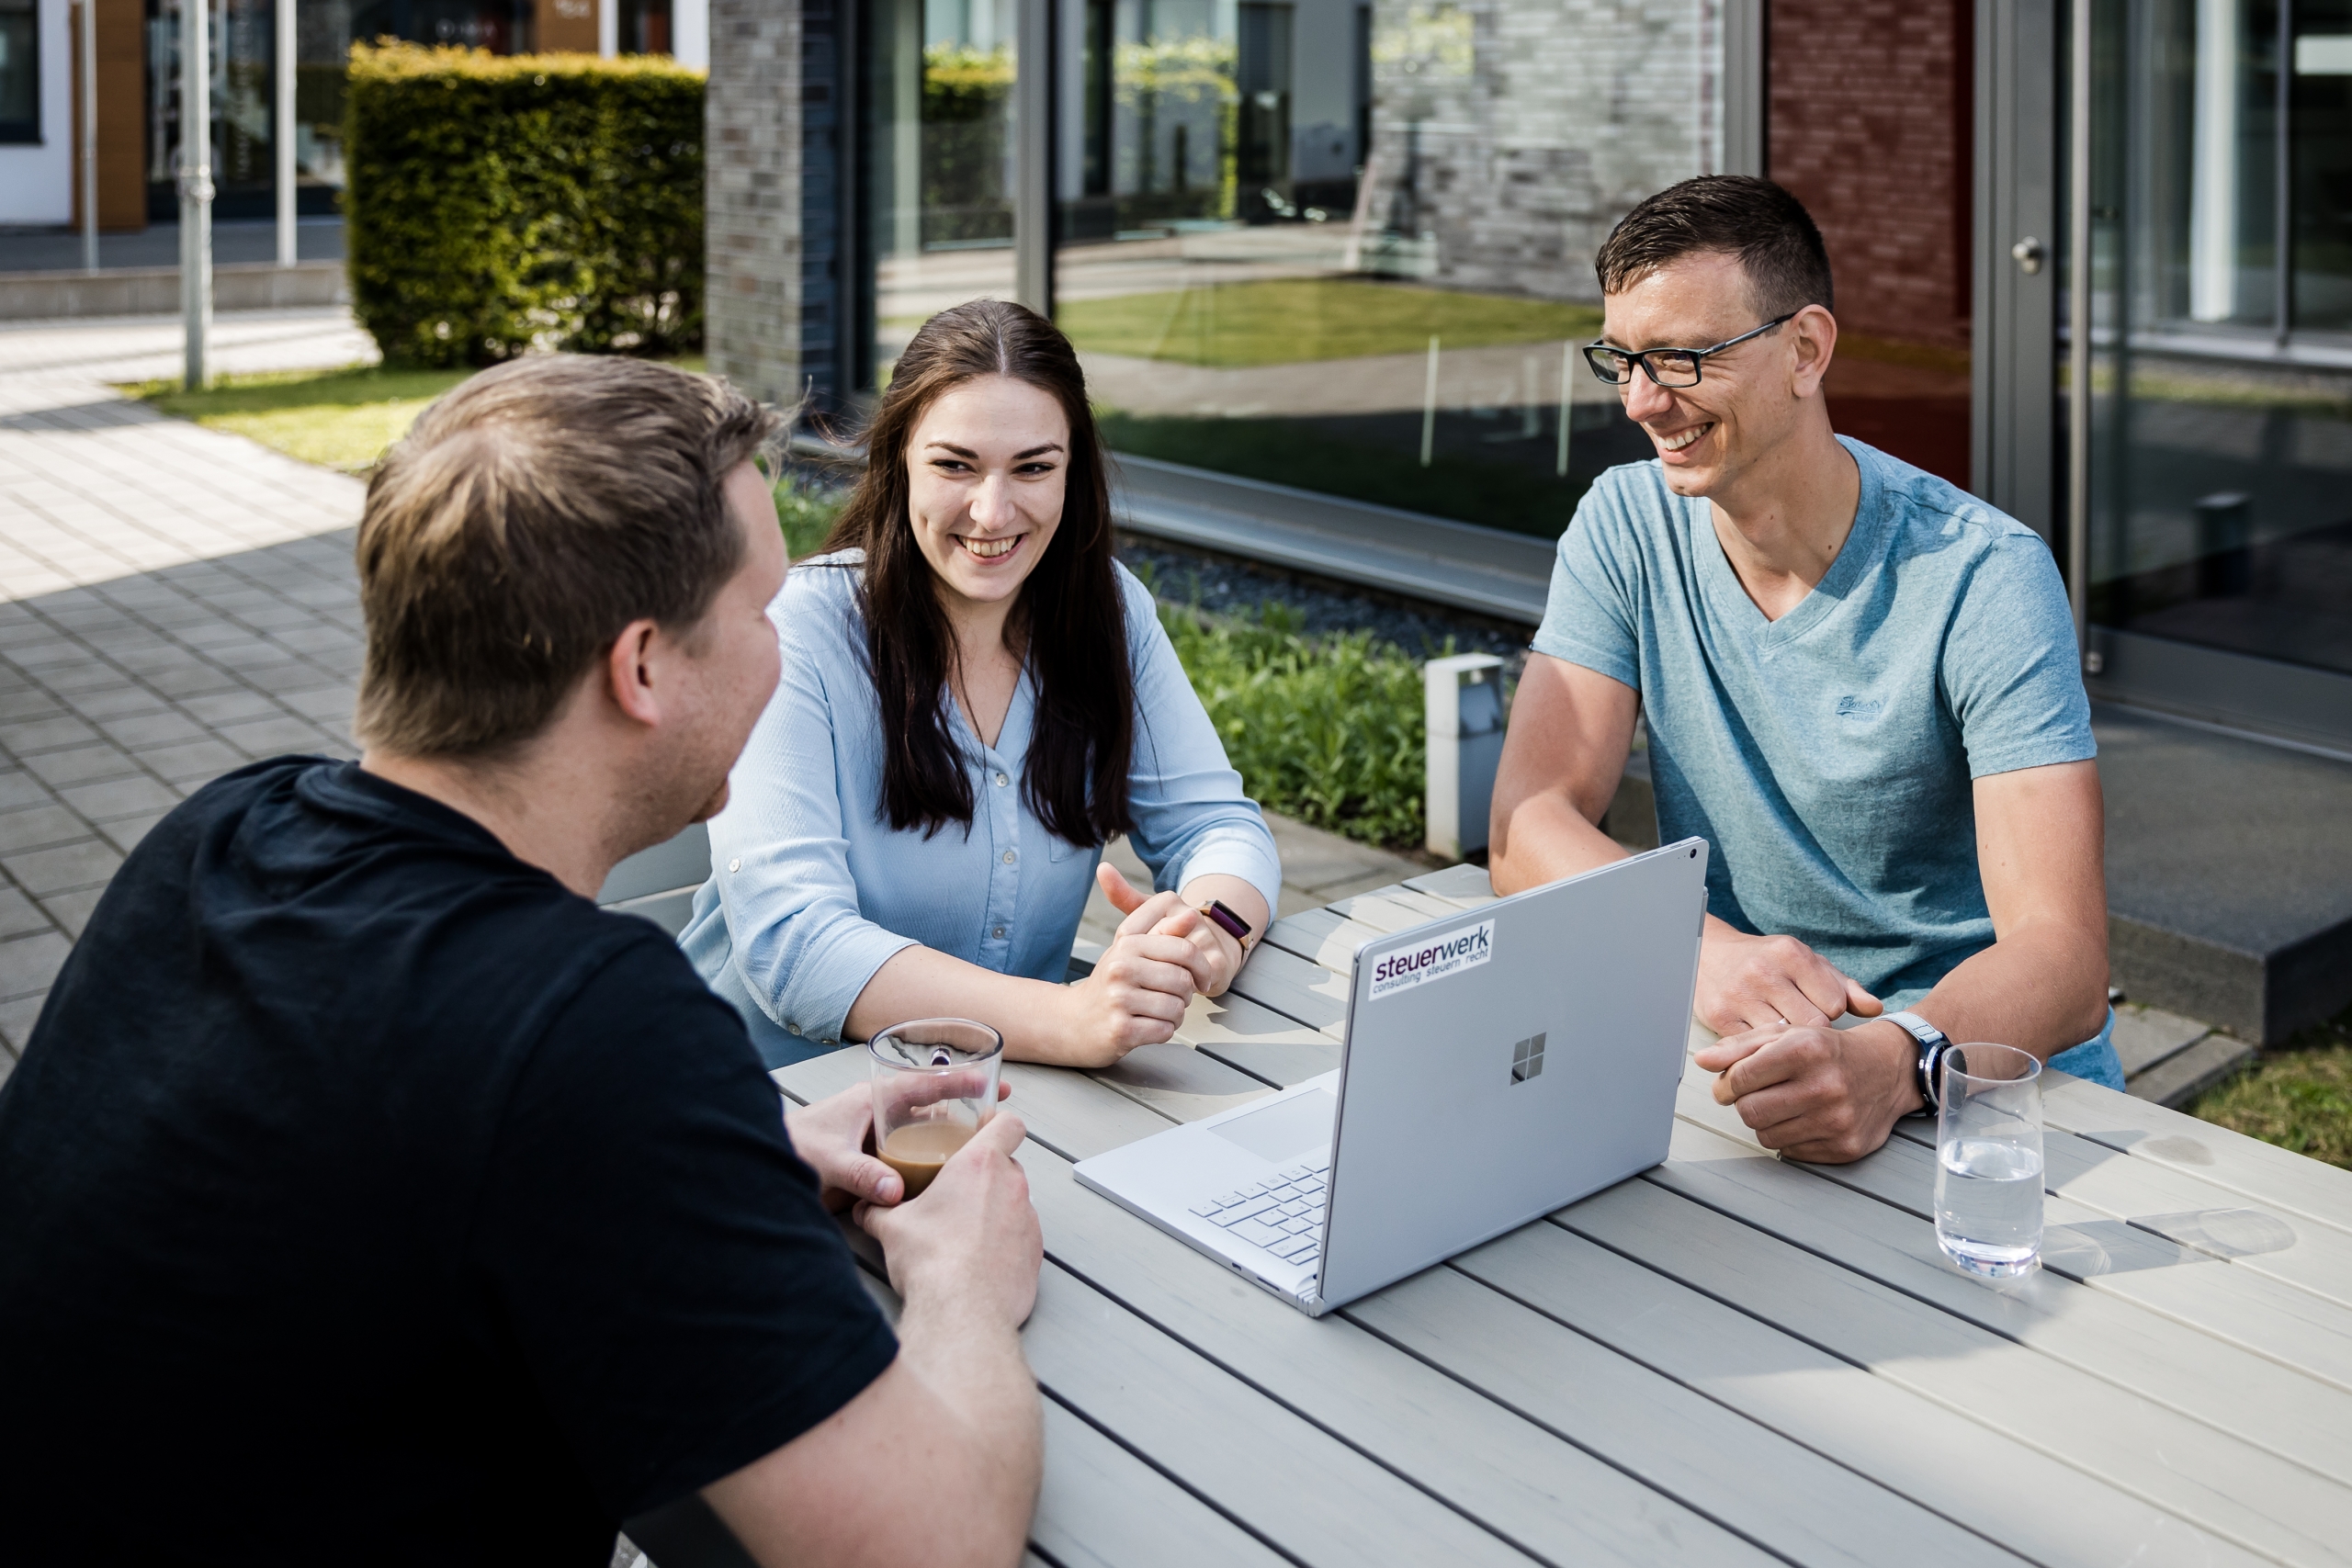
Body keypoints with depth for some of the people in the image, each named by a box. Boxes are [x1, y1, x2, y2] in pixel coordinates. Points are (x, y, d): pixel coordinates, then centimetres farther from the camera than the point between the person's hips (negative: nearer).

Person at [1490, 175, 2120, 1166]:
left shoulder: (1984, 579, -14)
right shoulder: (1625, 528, -2)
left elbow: (2061, 954, -23)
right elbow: (1530, 823, -11)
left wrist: (1892, 1059, -45)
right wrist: (1708, 951, -31)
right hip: (1737, 1047, 4)